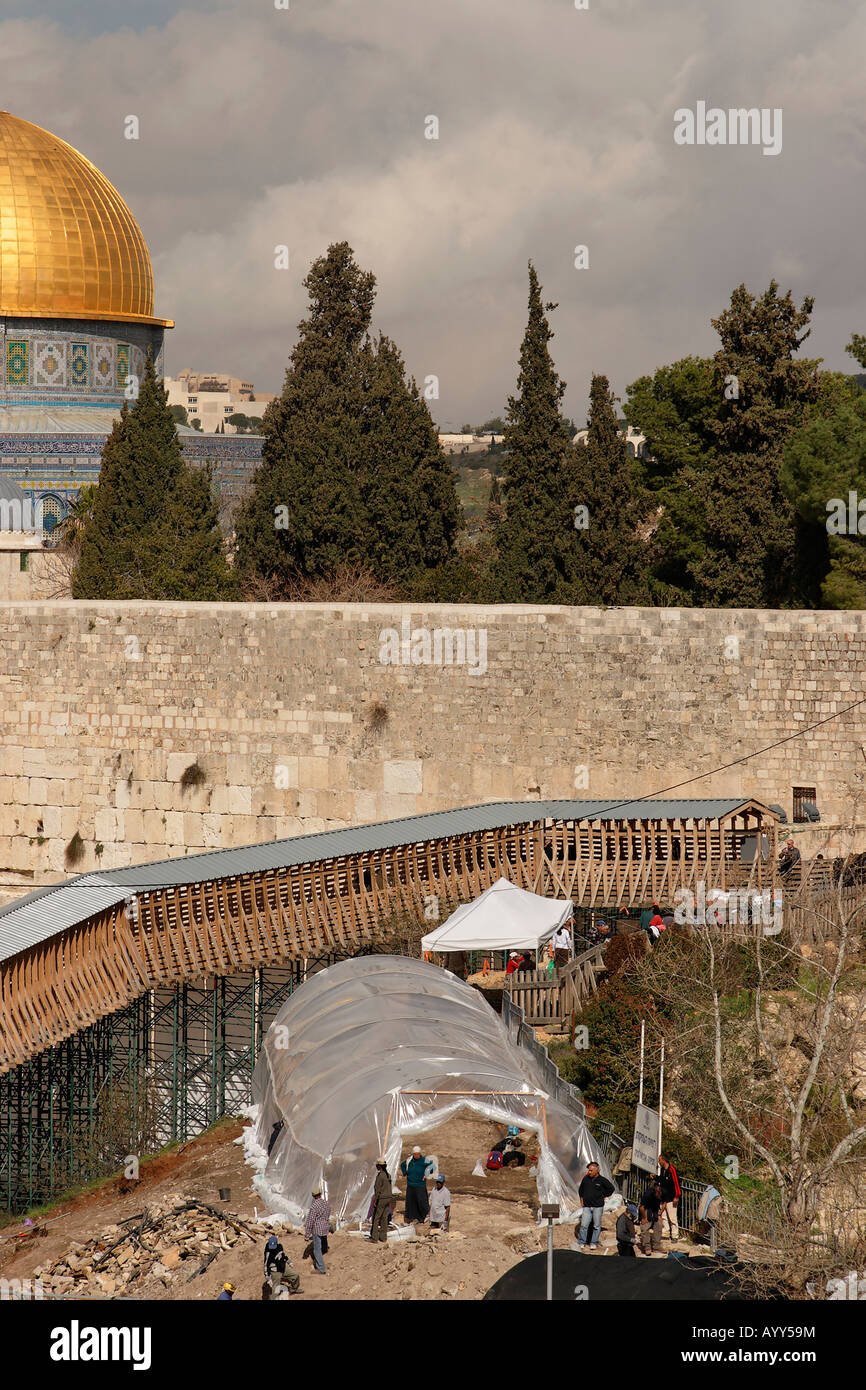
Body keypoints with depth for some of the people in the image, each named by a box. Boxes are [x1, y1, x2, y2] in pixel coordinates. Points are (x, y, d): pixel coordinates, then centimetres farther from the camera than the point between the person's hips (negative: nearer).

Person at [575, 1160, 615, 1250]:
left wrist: (603, 1195, 6)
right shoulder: (586, 1179, 6)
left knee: (596, 1226, 2)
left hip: (598, 1206, -2)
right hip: (587, 1206, 2)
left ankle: (594, 1243, 13)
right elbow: (580, 1189, 22)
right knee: (584, 1225, -6)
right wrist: (581, 1199, 15)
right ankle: (581, 1243, 2)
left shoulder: (602, 1180, -3)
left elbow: (611, 1188, 9)